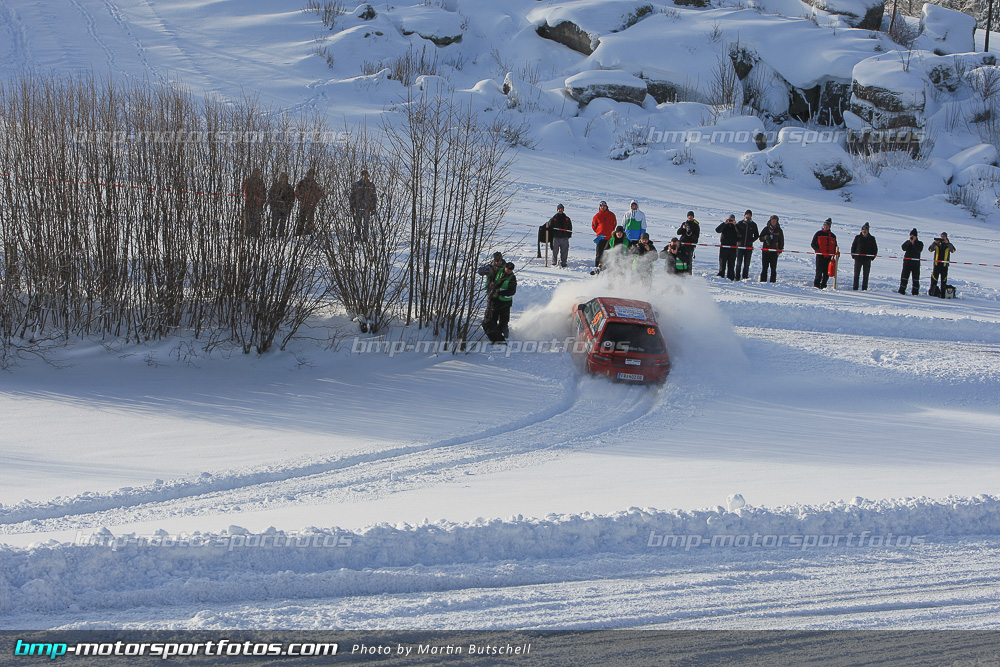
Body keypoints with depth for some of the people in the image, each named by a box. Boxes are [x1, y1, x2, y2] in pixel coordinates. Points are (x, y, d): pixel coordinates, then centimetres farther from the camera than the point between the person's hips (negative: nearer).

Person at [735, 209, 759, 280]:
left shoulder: (753, 225, 7)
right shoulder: (740, 223, 5)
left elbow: (756, 235, 12)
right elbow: (735, 233, 9)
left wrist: (751, 240, -4)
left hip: (749, 246, 1)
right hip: (740, 245, -1)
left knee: (747, 263, 2)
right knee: (739, 262, -2)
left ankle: (745, 277, 7)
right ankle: (737, 277, 2)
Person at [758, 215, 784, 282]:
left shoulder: (779, 230, 8)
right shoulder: (766, 229, 8)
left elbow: (781, 241, 10)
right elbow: (760, 238, 10)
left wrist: (780, 250, 0)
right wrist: (765, 238, -13)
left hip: (774, 251, -1)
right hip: (765, 250, 1)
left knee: (773, 268, -4)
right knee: (764, 268, 0)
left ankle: (773, 281, -1)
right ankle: (762, 281, 4)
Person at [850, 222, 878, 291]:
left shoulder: (871, 239, 7)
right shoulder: (858, 237, 7)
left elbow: (875, 249, 12)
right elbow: (853, 246, 12)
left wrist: (872, 257, 1)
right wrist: (853, 255, 1)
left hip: (867, 259, 0)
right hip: (858, 258, 0)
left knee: (866, 275, 1)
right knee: (856, 274, 1)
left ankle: (864, 288, 6)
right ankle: (855, 288, 5)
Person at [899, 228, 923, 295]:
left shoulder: (920, 243, 5)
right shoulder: (907, 242, 11)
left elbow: (919, 250, -12)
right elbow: (903, 248, -5)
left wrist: (913, 243, -14)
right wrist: (909, 242, -13)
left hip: (915, 262, -2)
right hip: (907, 261, 2)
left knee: (915, 277, 0)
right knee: (904, 276, 1)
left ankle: (915, 292, 4)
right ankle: (902, 290, 7)